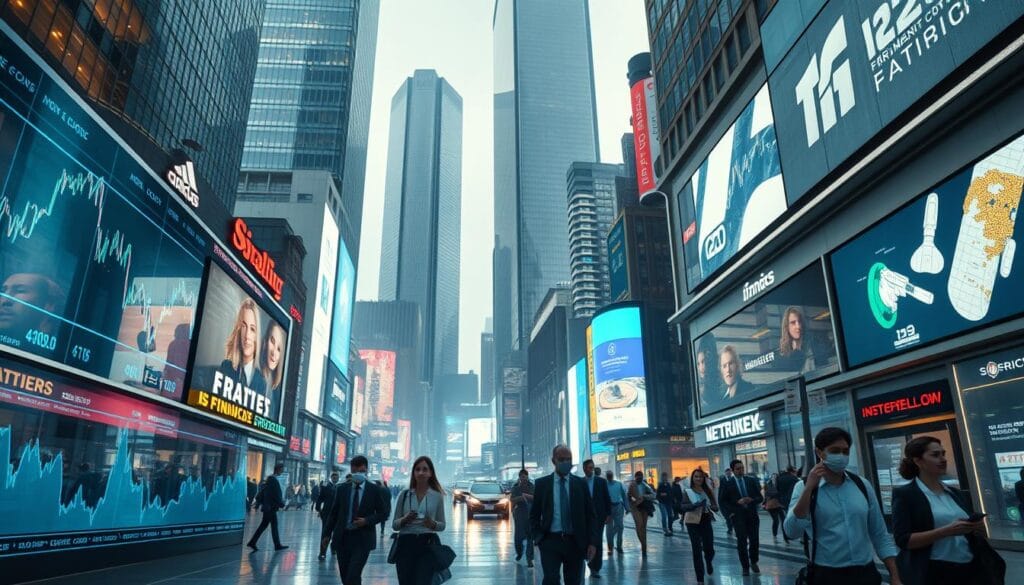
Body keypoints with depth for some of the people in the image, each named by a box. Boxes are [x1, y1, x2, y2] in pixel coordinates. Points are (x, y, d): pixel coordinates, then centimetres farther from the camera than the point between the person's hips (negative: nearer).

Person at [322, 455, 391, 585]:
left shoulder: (375, 490, -3)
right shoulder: (342, 489, 5)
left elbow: (384, 513, 0)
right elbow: (333, 513, 9)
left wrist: (367, 521, -14)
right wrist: (327, 534, 4)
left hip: (362, 540, -3)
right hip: (342, 538, 3)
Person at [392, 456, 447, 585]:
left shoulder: (437, 496, 4)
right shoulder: (404, 494, 6)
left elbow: (442, 525, 11)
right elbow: (394, 525, 8)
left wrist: (432, 524, -11)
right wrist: (405, 519, -13)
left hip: (427, 545, -1)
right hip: (405, 544, 1)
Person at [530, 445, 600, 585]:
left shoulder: (581, 483, 5)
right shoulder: (542, 483, 2)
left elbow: (591, 515, 5)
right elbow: (534, 514, 7)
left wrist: (593, 542, -4)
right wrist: (538, 537, -5)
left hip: (575, 542, 2)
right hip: (550, 541, -1)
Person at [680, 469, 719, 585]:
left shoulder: (709, 491, 4)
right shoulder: (687, 491, -3)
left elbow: (716, 507, 2)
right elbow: (682, 506, -12)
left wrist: (708, 506, -20)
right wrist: (695, 505, -27)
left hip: (706, 522, 2)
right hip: (693, 523, -2)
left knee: (709, 549, 7)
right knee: (697, 550, -2)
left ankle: (708, 563, 46)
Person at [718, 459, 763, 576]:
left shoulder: (751, 480, 7)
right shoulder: (727, 483, -2)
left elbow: (760, 497, 8)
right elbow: (722, 501, 0)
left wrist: (752, 500, -11)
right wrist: (730, 513, -11)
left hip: (752, 515, 2)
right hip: (738, 516, -2)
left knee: (755, 541, 4)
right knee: (742, 542, -2)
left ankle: (754, 562, 28)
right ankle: (745, 567, 13)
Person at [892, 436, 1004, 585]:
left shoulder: (957, 494, 10)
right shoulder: (904, 494, -8)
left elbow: (971, 534, 18)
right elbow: (903, 540, -16)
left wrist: (979, 529, -3)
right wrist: (946, 531, -22)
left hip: (971, 570, 5)